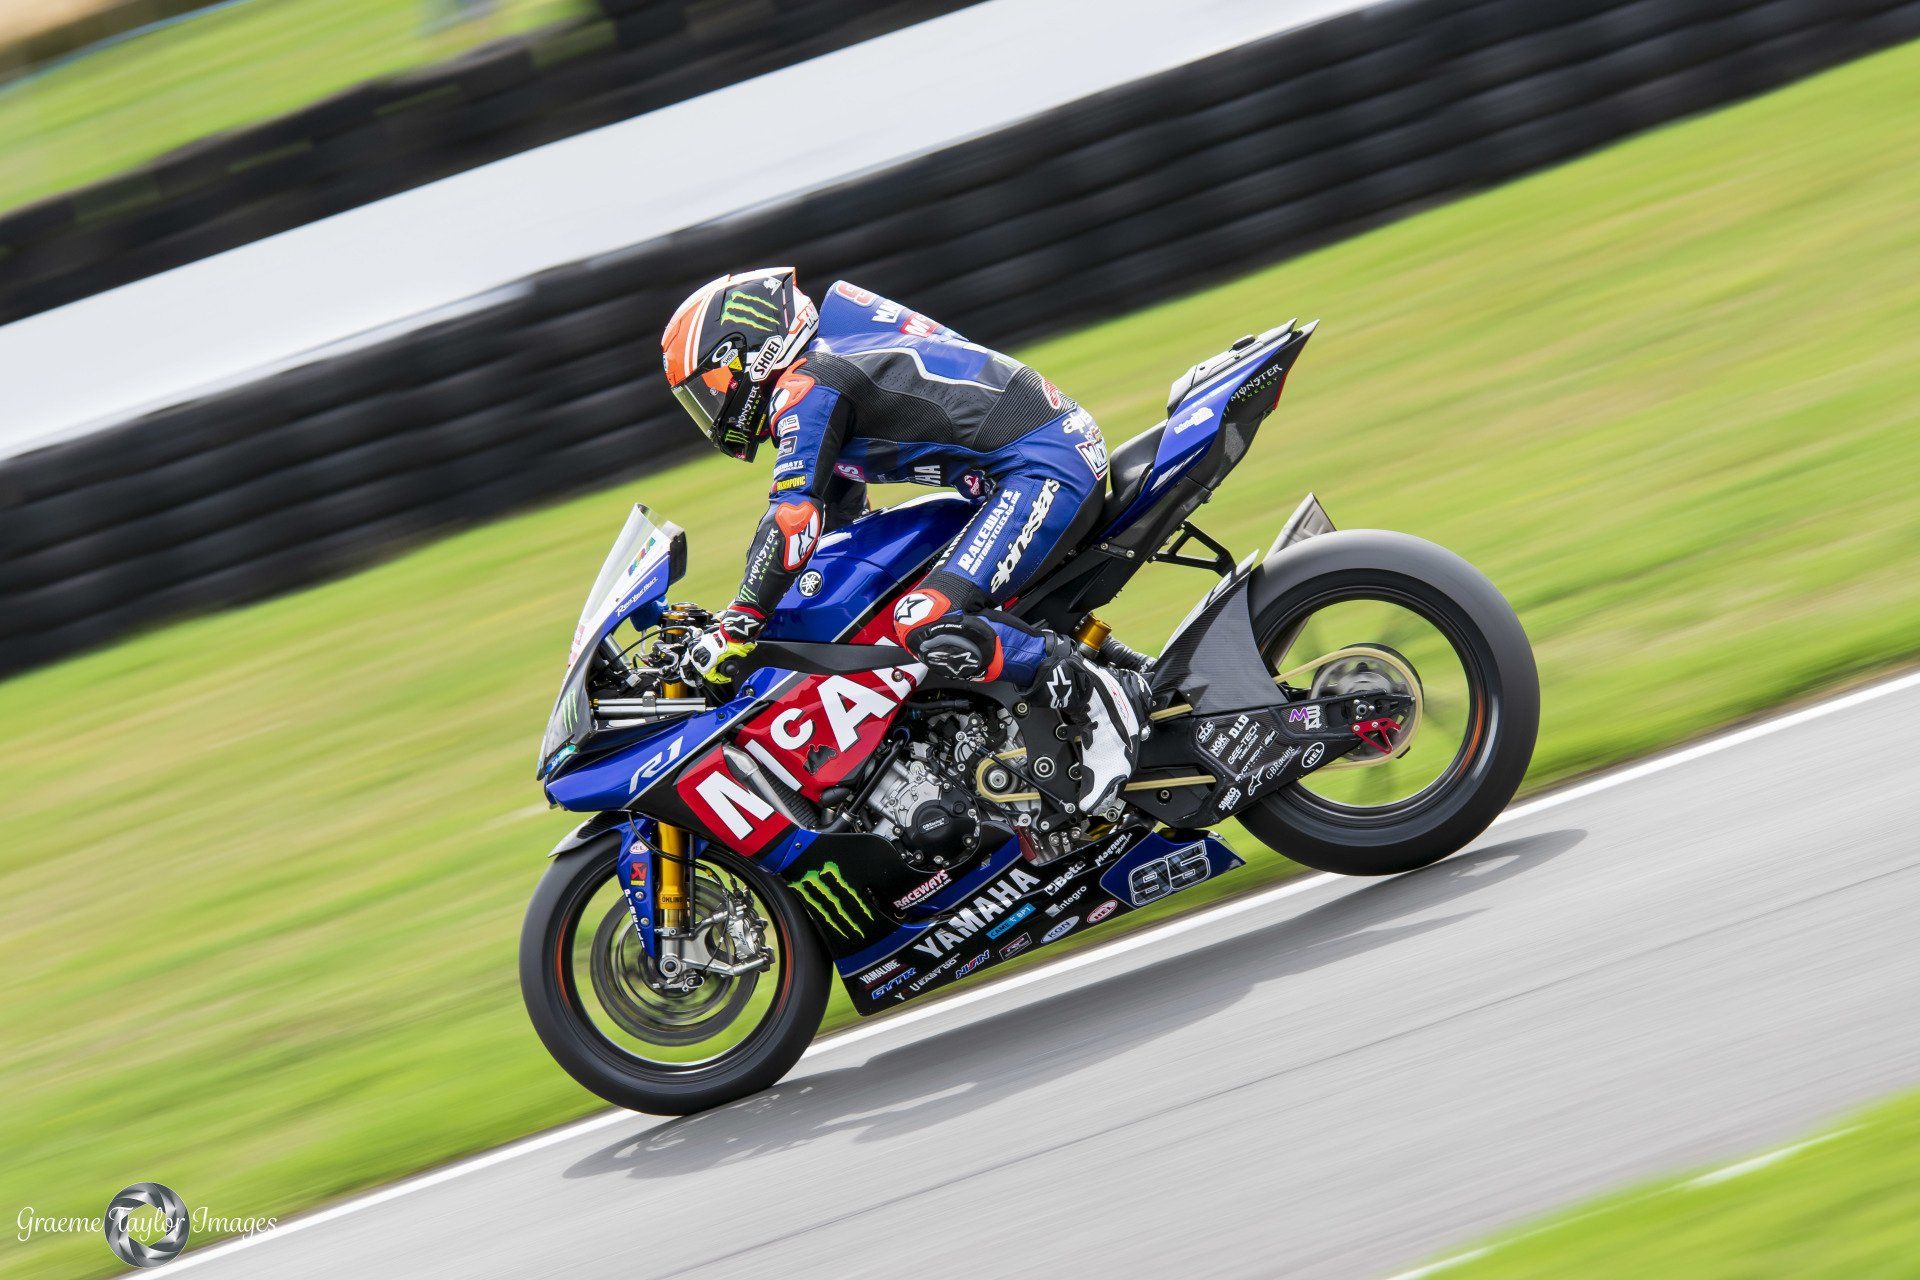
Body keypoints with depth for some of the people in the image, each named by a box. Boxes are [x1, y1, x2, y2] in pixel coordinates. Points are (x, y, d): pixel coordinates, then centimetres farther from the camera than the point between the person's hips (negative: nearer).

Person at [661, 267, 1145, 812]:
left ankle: (1097, 699, -18)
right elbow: (838, 522, 34)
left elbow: (794, 516, -19)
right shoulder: (831, 367, 24)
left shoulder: (804, 386, -7)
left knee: (926, 624, -23)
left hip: (1045, 465, -11)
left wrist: (736, 627, -18)